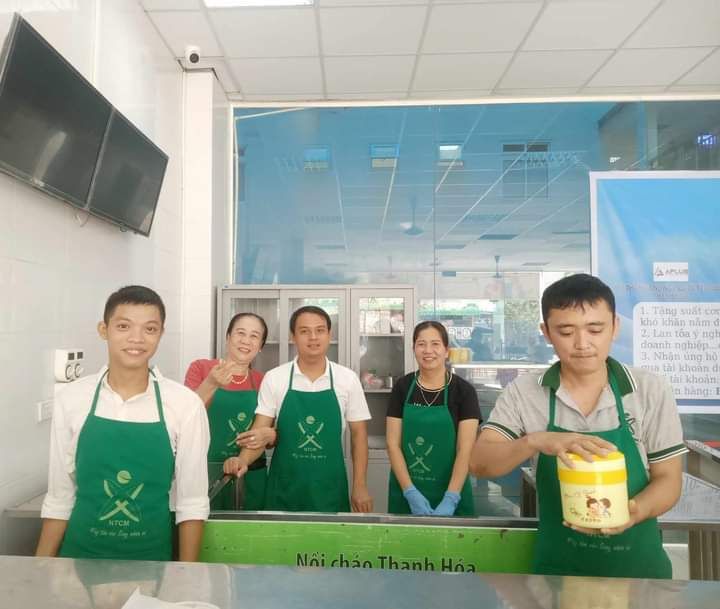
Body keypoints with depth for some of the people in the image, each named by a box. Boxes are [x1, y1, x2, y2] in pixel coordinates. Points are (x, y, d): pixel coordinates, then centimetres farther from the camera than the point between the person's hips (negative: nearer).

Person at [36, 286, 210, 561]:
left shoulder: (185, 404, -14)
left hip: (152, 559, -1)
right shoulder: (70, 399, -8)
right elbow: (59, 498, 0)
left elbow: (191, 503, -8)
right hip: (80, 556, 2)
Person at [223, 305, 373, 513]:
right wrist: (243, 460, -21)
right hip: (283, 490, 0)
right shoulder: (274, 378, -4)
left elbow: (358, 434, 2)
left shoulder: (348, 379, -3)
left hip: (330, 490, 0)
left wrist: (360, 487, 0)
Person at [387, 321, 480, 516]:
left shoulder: (464, 391, -7)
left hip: (450, 493, -1)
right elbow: (393, 444, -4)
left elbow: (465, 449, -11)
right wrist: (411, 492, -12)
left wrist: (450, 499, -19)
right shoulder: (402, 387, -2)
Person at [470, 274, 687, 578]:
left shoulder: (651, 390, -10)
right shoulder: (523, 392, -11)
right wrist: (535, 441, -33)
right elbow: (479, 463, -15)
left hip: (637, 563, 1)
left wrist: (634, 511, -26)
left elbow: (668, 479, -4)